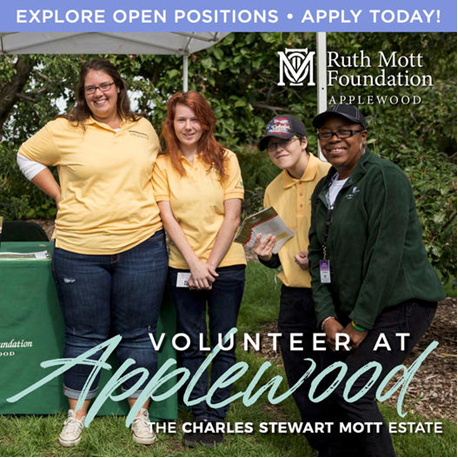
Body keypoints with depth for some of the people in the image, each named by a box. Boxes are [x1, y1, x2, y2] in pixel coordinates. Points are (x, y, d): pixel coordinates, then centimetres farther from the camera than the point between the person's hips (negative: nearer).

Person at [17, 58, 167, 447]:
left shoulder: (143, 129, 9)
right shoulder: (65, 130, 0)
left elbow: (157, 170, 25)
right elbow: (27, 156, 10)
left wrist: (152, 207, 10)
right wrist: (61, 197, 2)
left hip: (142, 247, 2)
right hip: (80, 250, -2)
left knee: (138, 334, 9)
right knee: (84, 336, 9)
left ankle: (140, 412, 24)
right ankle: (77, 414, 26)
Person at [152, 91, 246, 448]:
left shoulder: (225, 159, 1)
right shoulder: (163, 165, 3)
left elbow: (232, 218, -3)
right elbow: (168, 218, -3)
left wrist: (211, 264, -9)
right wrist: (195, 263, -12)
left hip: (226, 264, -1)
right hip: (183, 267, 1)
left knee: (224, 345, 4)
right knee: (193, 346, 7)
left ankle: (218, 418, 15)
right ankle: (200, 419, 18)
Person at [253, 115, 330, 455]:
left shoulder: (332, 177, -7)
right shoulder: (274, 191, 12)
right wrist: (266, 255, -2)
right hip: (294, 295, 6)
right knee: (300, 381, 11)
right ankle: (322, 445, 31)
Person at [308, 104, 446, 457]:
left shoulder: (385, 177, -13)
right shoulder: (324, 190, 11)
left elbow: (386, 254, -19)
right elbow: (318, 254, 10)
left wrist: (360, 323, -18)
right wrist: (327, 317, -2)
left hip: (400, 304, -8)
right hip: (350, 309, 8)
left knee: (352, 391, -14)